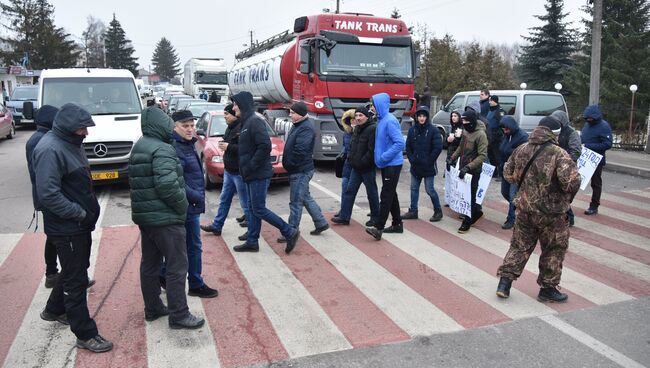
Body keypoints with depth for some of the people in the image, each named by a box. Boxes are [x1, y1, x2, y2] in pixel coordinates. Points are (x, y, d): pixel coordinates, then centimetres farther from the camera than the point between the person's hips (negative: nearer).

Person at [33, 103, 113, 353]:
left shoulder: (72, 143, 9)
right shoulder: (50, 149, -21)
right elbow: (48, 194, -26)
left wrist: (89, 209, 11)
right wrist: (81, 213, -21)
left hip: (81, 224, 10)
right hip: (65, 228, -10)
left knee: (74, 271, 24)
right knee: (76, 279, -1)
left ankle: (54, 310, 45)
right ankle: (85, 335, 10)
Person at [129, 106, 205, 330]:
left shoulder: (139, 147, 13)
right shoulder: (161, 149, -18)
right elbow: (167, 185, -27)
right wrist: (183, 205, -13)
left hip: (144, 216, 10)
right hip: (165, 219, -10)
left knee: (149, 264, 16)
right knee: (177, 267, -2)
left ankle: (152, 309, 28)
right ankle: (178, 316, 4)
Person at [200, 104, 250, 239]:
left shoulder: (242, 128, -20)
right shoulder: (230, 128, 12)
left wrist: (229, 147, -25)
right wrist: (224, 145, 4)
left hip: (239, 172, -10)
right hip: (229, 171, 10)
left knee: (246, 202, 1)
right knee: (224, 199, 18)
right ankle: (217, 226, 30)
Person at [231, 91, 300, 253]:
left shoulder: (255, 121, -16)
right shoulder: (247, 122, 15)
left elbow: (265, 146, -26)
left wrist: (251, 166, -20)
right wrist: (247, 168, 9)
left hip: (259, 175, -10)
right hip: (252, 175, 10)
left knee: (259, 210, -6)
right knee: (253, 209, 13)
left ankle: (290, 232, 3)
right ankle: (252, 242, 22)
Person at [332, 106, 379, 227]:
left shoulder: (372, 129, -15)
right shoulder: (357, 129, 14)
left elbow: (372, 150, -21)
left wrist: (362, 162, -18)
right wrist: (350, 157, 10)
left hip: (367, 168, -8)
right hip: (356, 167, 8)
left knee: (372, 193, 4)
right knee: (349, 191, 7)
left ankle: (375, 217, 18)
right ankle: (344, 217, 11)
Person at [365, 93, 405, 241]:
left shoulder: (389, 121, -17)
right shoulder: (381, 120, 10)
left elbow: (400, 143, -23)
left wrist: (384, 157, -21)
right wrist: (380, 158, 10)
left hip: (392, 164, -10)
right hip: (386, 164, 10)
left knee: (386, 196, -9)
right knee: (391, 195, 15)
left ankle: (378, 228, -9)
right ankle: (397, 224, 25)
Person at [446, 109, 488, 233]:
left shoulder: (480, 134, -18)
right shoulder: (465, 130, 5)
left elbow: (482, 155, -22)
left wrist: (468, 167, -28)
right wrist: (452, 158, 8)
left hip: (473, 171, -7)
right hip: (463, 167, 7)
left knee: (470, 196, 2)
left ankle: (467, 222, 14)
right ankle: (476, 212, 38)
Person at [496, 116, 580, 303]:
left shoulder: (521, 149, 2)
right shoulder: (558, 154, -16)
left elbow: (508, 173, 12)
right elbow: (572, 182, -24)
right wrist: (567, 196, -5)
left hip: (524, 208, 5)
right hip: (550, 212, -5)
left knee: (519, 246, 17)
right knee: (554, 249, 13)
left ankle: (505, 282, 15)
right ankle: (548, 288, 23)